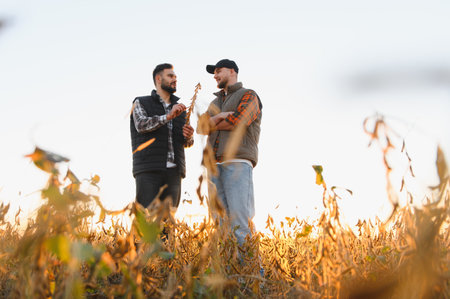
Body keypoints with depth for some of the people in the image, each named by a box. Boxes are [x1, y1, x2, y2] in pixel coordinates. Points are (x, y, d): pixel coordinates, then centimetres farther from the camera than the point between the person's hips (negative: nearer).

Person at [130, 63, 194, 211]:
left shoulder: (180, 109, 24)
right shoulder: (141, 103, 12)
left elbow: (187, 143, 21)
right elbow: (141, 125, -7)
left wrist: (189, 136, -3)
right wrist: (168, 116, -18)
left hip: (173, 171, 4)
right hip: (148, 170, -4)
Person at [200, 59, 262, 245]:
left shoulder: (248, 96, 9)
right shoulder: (215, 103, 29)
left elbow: (237, 121, -10)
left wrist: (213, 124, 6)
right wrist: (218, 117, -9)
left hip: (238, 163, -7)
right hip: (215, 165, 7)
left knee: (240, 221, -17)